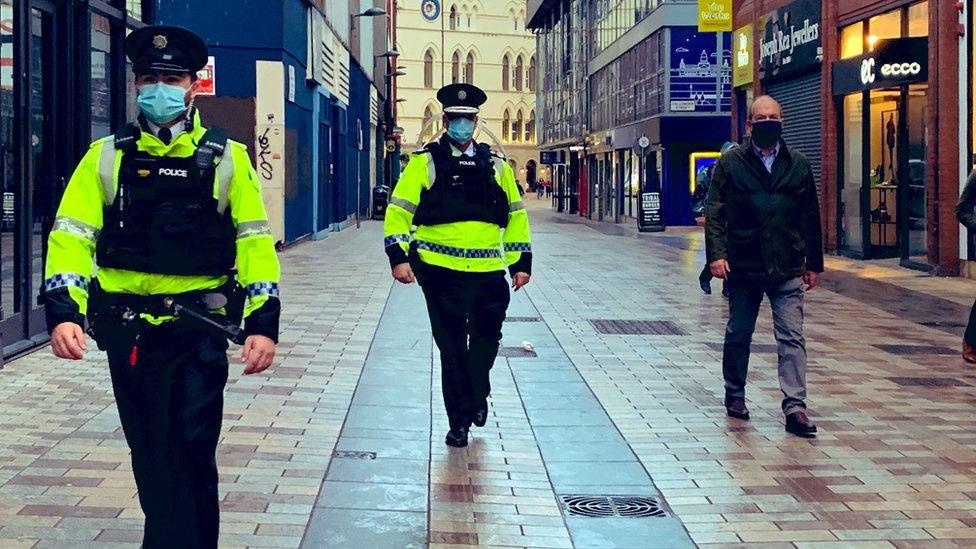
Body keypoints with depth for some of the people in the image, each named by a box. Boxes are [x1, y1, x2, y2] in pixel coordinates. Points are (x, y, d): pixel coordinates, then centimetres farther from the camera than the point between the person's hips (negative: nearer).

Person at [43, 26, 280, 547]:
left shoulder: (226, 159, 2)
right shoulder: (107, 156, 5)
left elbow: (255, 242, 0)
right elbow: (72, 235, 0)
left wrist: (263, 322, -8)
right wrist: (63, 312, -14)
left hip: (198, 328, -2)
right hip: (128, 330, 2)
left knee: (192, 449, -5)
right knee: (149, 455, 13)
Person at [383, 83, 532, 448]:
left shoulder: (496, 166, 10)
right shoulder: (425, 162, 1)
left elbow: (515, 215, 15)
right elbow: (399, 210, -1)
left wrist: (521, 262, 11)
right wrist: (399, 256, -11)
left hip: (488, 270, 3)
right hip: (441, 268, -2)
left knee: (486, 338, 10)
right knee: (452, 346, 4)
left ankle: (475, 397, 36)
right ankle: (459, 421, 15)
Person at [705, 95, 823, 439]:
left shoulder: (798, 165, 9)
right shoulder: (731, 164, 2)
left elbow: (811, 217, 13)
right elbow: (715, 213, -2)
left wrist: (814, 263, 11)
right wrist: (716, 254, -14)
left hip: (788, 268, 1)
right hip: (743, 266, -1)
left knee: (792, 338, -7)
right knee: (738, 335, 11)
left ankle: (795, 407, -8)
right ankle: (735, 395, 28)